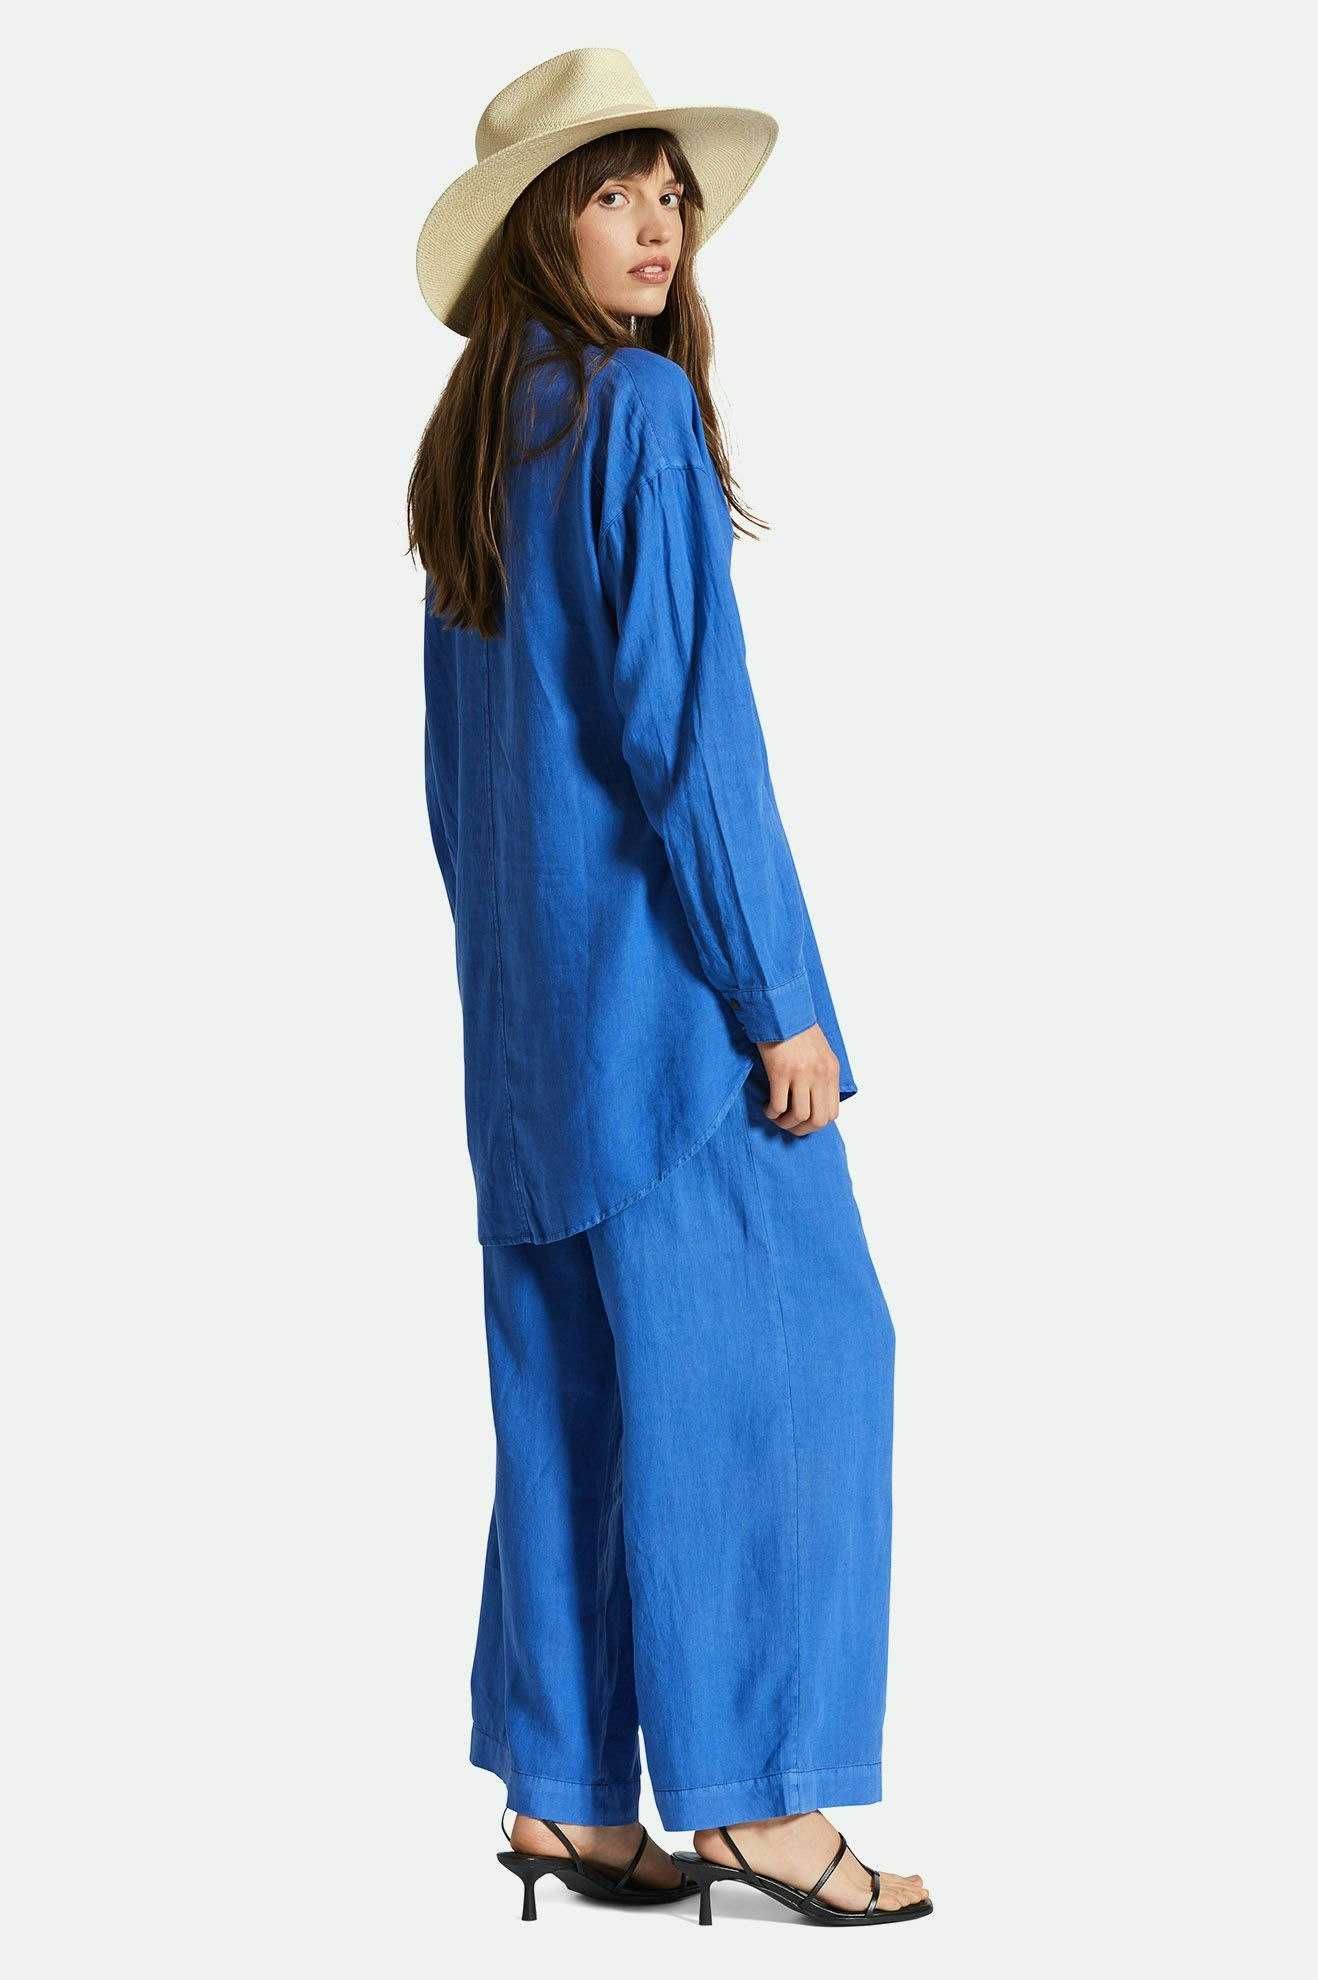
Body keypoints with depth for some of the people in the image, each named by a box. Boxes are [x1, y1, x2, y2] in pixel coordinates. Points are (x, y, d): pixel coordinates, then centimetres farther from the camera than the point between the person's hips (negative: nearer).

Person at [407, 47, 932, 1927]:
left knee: (570, 1381, 10)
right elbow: (682, 725, -18)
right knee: (768, 1356, -2)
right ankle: (752, 1793, 3)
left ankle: (564, 1791, 15)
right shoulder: (641, 410, -12)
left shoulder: (475, 445, 13)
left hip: (527, 996, 9)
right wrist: (780, 995, -15)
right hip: (662, 968, -9)